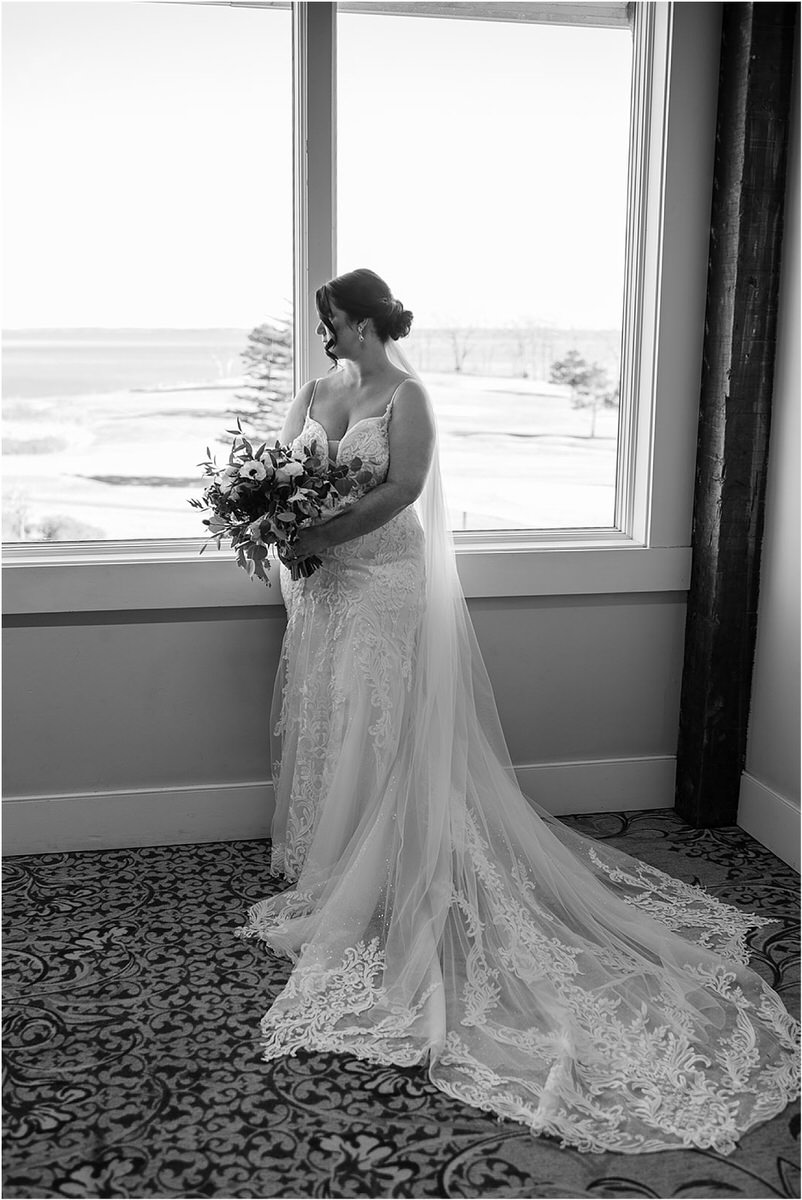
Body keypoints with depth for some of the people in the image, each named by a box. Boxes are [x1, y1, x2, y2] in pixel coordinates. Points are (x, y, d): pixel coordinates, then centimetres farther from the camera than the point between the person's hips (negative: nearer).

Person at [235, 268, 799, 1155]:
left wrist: (318, 534, -23)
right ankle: (322, 866, 26)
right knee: (320, 719, 11)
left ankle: (365, 889, 8)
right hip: (322, 584, 7)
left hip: (384, 582, -7)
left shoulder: (405, 396, -8)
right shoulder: (314, 395, 11)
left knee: (380, 726, -3)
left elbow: (400, 489, -19)